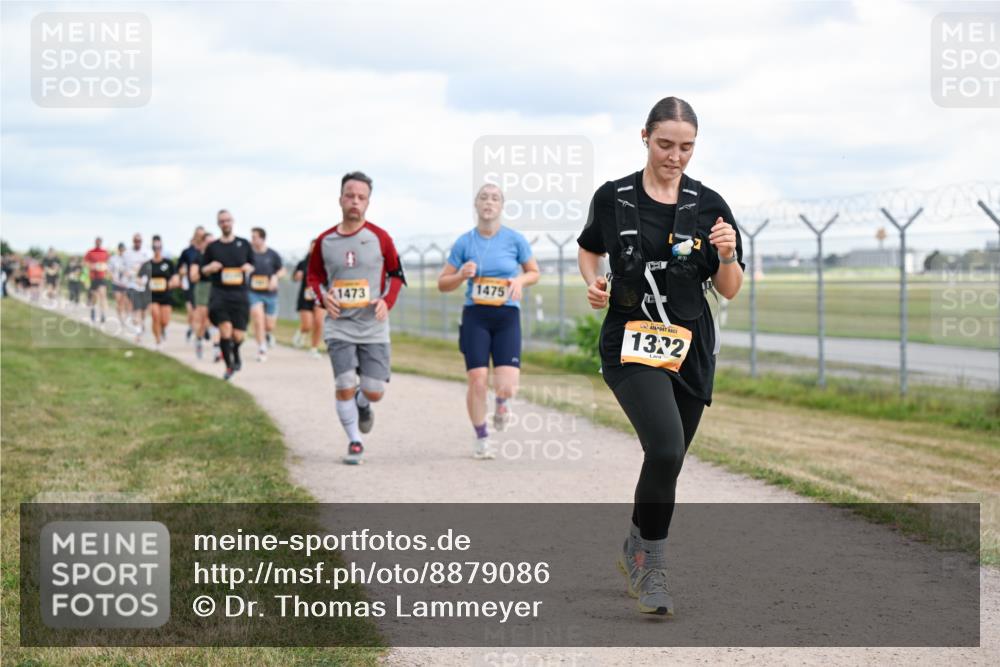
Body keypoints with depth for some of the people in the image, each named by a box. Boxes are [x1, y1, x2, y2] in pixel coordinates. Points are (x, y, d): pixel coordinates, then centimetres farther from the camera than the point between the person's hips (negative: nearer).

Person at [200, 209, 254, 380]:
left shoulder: (244, 244, 8)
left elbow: (252, 265, 18)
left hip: (239, 294, 1)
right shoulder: (212, 247, 6)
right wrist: (210, 268, -9)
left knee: (238, 335, -1)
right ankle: (229, 366, 0)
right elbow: (203, 270, 13)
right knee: (225, 328, -17)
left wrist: (249, 268, -5)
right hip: (219, 293, -1)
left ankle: (236, 355, 34)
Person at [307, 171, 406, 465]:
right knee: (345, 386, -10)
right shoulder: (325, 241, 1)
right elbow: (313, 275, 15)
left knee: (374, 392, -3)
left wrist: (387, 301, -9)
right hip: (339, 327, 0)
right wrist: (323, 295, -6)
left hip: (373, 327, 0)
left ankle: (363, 405, 35)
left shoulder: (380, 238, -2)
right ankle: (355, 443, 8)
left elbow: (396, 274, 8)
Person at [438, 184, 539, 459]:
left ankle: (501, 403, 28)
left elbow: (534, 272, 14)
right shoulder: (464, 242, 1)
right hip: (475, 316, 0)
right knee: (477, 382, -9)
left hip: (507, 316, 0)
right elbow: (442, 284, 8)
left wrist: (520, 280, -7)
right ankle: (481, 439, 14)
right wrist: (461, 275, -12)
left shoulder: (515, 239, 1)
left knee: (507, 387, -12)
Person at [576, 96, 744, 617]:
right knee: (665, 449, -24)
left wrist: (727, 254, -15)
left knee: (666, 465, 11)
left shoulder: (709, 206, 1)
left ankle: (636, 554, 35)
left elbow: (729, 290, 5)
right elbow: (590, 249, 18)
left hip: (691, 350, 3)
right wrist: (593, 283, -2)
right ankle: (651, 564, -8)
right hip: (631, 344, -3)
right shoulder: (613, 198, 0)